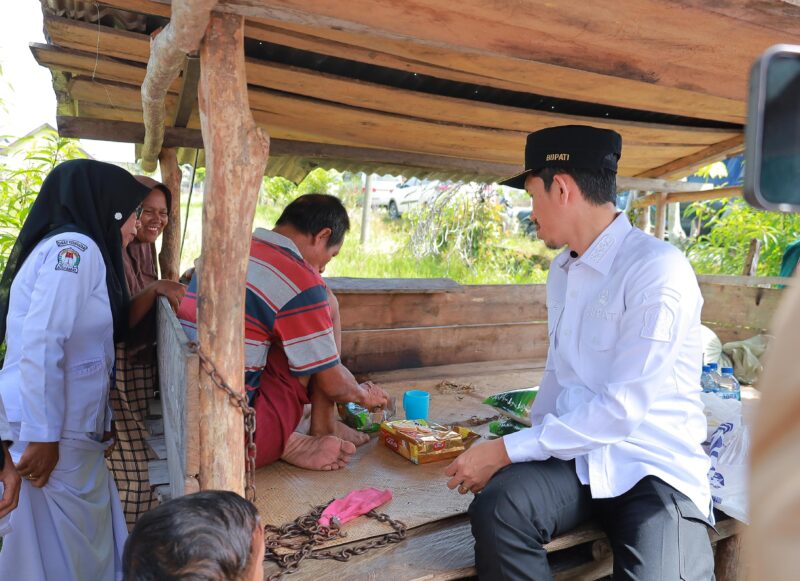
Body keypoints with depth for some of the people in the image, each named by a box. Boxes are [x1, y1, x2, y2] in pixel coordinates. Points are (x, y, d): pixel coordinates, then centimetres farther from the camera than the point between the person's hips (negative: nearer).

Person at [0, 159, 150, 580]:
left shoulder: (73, 250, 17)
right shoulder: (74, 248, -12)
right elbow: (41, 347, -21)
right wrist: (43, 437, -20)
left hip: (67, 428, 9)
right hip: (54, 433, -9)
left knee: (90, 542, 14)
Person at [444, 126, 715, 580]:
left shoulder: (659, 270, -14)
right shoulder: (561, 272, 11)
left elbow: (621, 409, -19)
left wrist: (508, 450, -16)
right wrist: (530, 443, 6)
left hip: (654, 465, -4)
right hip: (573, 455, 5)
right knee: (498, 509, -25)